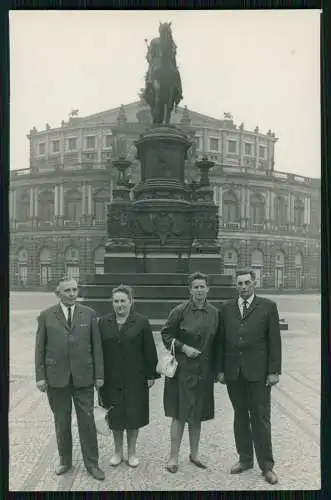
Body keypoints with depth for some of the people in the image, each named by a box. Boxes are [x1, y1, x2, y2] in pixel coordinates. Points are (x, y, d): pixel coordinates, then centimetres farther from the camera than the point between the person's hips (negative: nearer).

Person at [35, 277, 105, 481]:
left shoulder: (89, 314, 1)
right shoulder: (46, 316, 1)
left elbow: (96, 346, 2)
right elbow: (40, 348, 3)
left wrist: (99, 374, -1)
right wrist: (40, 376, -2)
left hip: (83, 378, 0)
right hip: (56, 378, 0)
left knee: (87, 421, 5)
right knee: (61, 423, 13)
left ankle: (92, 463, 21)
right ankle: (65, 461, 31)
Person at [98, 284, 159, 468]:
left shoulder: (141, 322, -4)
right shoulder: (104, 322, 2)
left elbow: (149, 351, -2)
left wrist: (151, 375, -4)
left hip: (135, 378, -1)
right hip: (111, 379, 2)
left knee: (133, 415, 7)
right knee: (114, 416, 10)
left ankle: (132, 453, 25)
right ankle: (118, 451, 29)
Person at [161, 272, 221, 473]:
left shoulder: (215, 313, 3)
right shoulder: (180, 311, -9)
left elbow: (216, 342, 9)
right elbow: (166, 334, -2)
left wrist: (216, 369, 6)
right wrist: (183, 347, -14)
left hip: (204, 371, 4)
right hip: (182, 370, -4)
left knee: (198, 414, 14)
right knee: (179, 414, 2)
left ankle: (194, 453, 30)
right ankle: (174, 457, 16)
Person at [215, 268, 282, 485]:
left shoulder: (268, 306, -1)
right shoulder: (227, 308, 8)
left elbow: (275, 341, -2)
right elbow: (221, 340, 8)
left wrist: (274, 371, -6)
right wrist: (220, 369, 5)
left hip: (258, 372, -3)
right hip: (233, 372, 3)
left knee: (260, 419, 3)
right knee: (240, 417, 13)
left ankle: (266, 465, 17)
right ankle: (245, 459, 27)